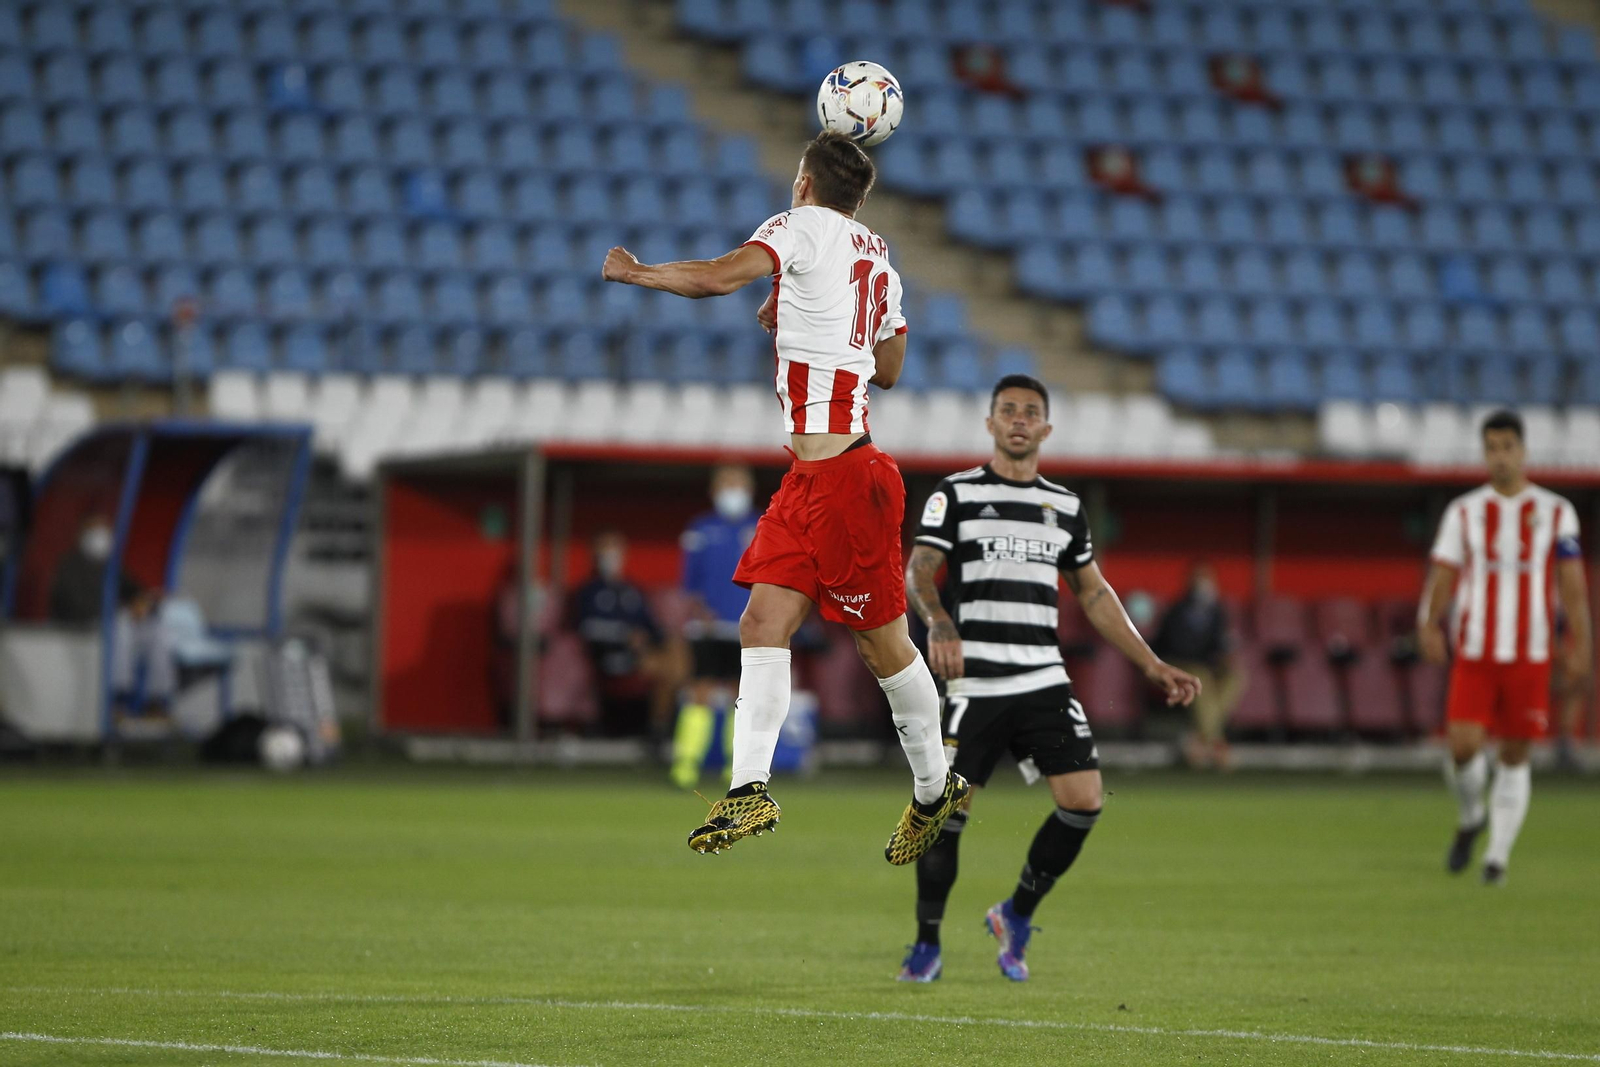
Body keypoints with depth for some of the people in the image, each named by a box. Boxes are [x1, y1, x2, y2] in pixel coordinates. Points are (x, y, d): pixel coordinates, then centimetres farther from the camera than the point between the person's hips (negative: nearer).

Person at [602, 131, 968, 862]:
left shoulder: (804, 226, -5)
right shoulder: (877, 257, 19)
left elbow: (722, 277, -21)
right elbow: (890, 367, 30)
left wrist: (638, 272, -8)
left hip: (842, 475, -9)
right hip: (811, 477, 9)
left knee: (884, 643, 2)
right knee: (764, 622, 0)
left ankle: (934, 791, 13)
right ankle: (750, 790, -8)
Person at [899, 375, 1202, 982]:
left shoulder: (1066, 508, 15)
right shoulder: (956, 495, 2)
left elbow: (1094, 595, 22)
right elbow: (917, 572, -9)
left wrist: (1152, 667, 16)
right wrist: (939, 621, -31)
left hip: (1045, 682, 4)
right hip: (974, 683, -4)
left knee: (1083, 800, -10)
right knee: (947, 809, -8)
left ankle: (1016, 917, 12)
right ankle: (927, 946, 11)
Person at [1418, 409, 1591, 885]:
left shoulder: (1555, 512, 4)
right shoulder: (1464, 511, 7)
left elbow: (1572, 583, 3)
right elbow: (1442, 576, 3)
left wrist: (1578, 644, -6)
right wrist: (1429, 624, -15)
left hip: (1530, 654, 0)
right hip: (1474, 652, 0)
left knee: (1515, 756, 2)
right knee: (1463, 746, -13)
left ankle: (1498, 854, 11)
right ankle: (1471, 817, 16)